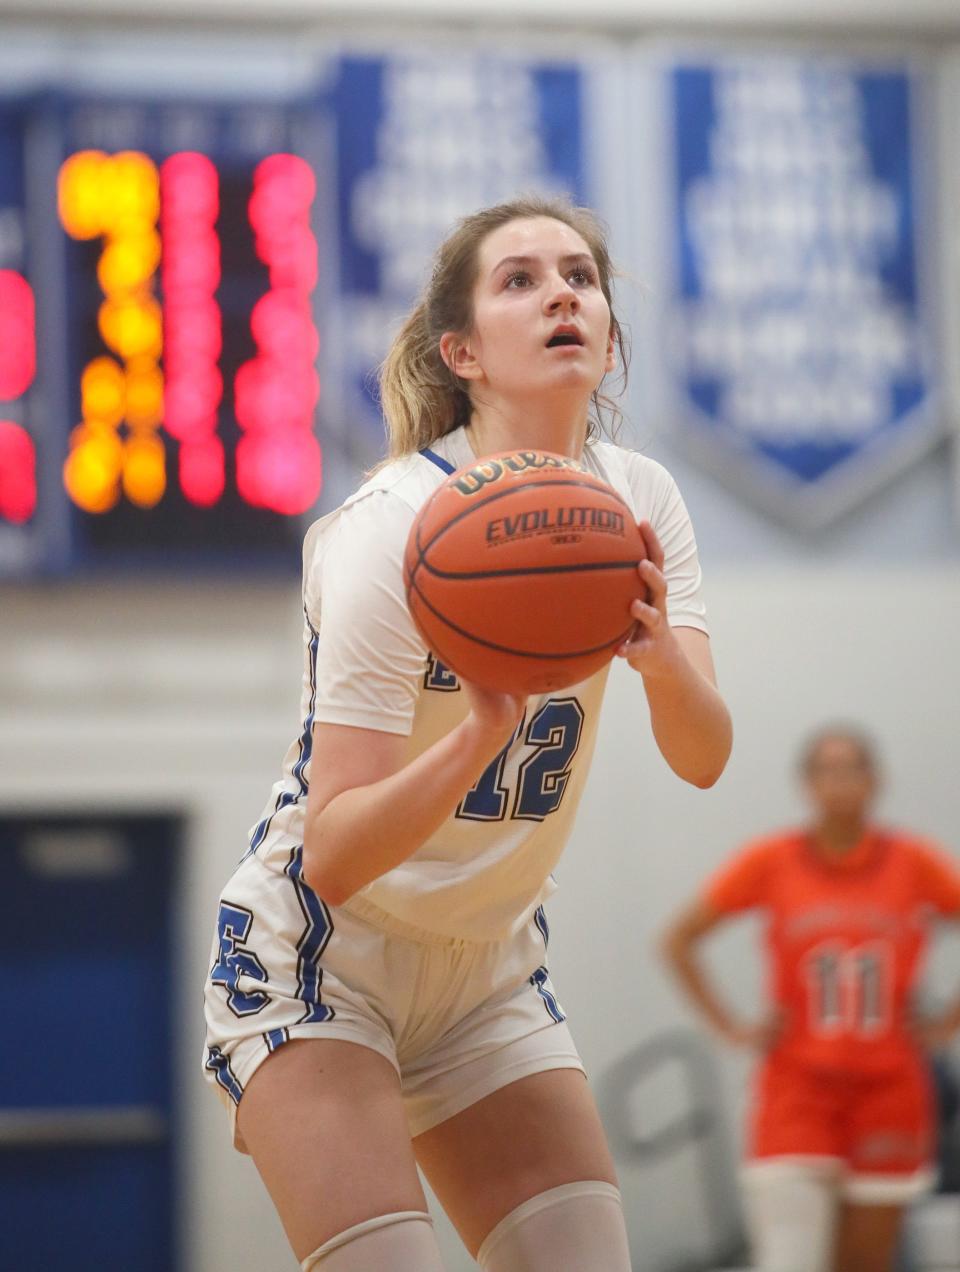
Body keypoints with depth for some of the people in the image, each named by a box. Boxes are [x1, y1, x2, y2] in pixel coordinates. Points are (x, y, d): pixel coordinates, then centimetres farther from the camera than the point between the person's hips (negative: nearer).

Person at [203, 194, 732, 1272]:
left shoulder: (636, 502, -4)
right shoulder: (395, 529, -23)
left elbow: (701, 757, -16)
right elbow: (332, 855, -27)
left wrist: (659, 650, -37)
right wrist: (484, 731, -43)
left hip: (489, 969, 6)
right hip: (319, 952, -6)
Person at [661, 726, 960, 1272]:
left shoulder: (916, 864, 0)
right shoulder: (770, 862, 0)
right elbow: (679, 940, 9)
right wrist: (731, 1027, 3)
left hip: (888, 1085, 1)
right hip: (796, 1085, -1)